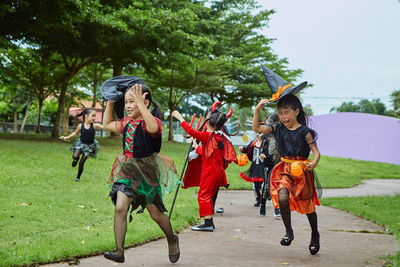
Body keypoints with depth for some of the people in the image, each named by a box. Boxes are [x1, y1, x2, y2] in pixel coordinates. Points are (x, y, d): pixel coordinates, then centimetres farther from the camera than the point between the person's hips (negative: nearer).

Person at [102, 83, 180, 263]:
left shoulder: (152, 122, -15)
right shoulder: (126, 122, 7)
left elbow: (153, 128, -41)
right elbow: (107, 125, 24)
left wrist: (140, 104, -41)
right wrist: (110, 104, 14)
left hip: (147, 172, -5)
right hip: (127, 171, 5)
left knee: (156, 214, 8)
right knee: (120, 208, -13)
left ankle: (172, 240, 37)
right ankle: (119, 252, -8)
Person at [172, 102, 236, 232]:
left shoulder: (207, 136, -13)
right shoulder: (222, 138, 10)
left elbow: (192, 131, -21)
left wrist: (180, 118, -13)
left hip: (209, 172, -8)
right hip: (218, 172, 8)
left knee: (204, 195, -5)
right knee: (209, 196, 16)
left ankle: (208, 223, -11)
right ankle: (210, 223, 18)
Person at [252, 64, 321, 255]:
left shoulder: (304, 131, -9)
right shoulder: (278, 129, 3)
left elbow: (316, 151, -11)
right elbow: (256, 128, 3)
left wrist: (313, 163, -31)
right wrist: (258, 109, -7)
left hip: (302, 170, -2)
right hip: (285, 169, 3)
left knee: (307, 205, 8)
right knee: (282, 197, -23)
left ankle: (315, 234, 32)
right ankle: (289, 231, -5)